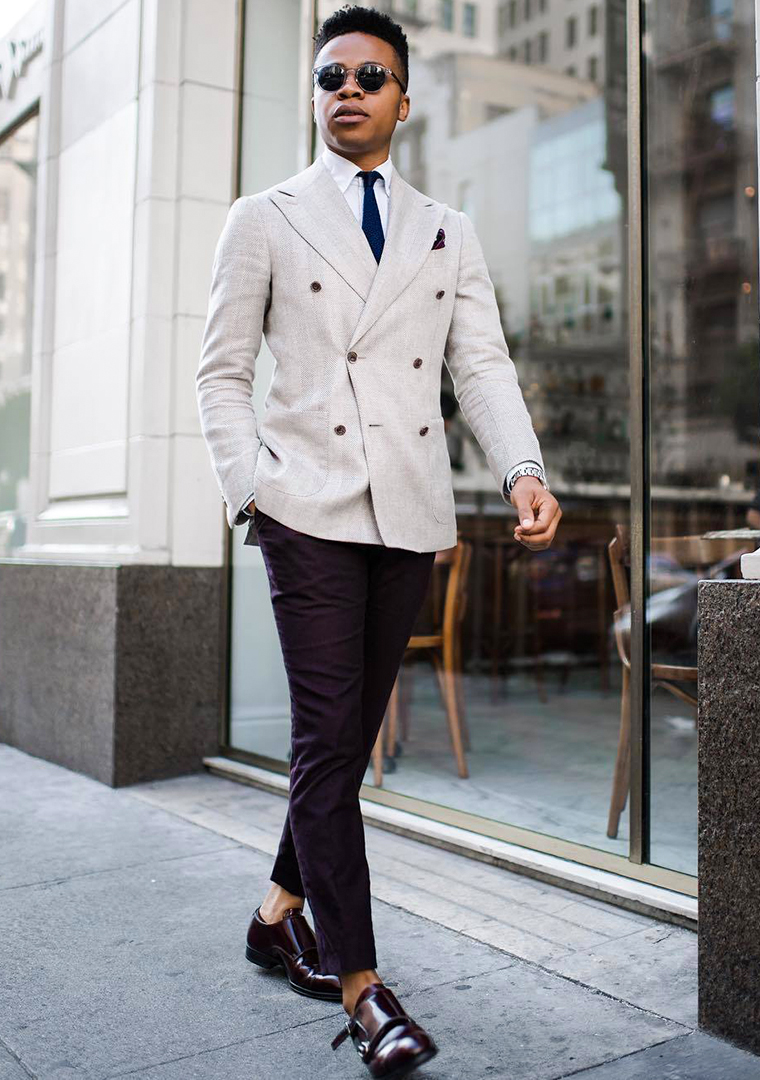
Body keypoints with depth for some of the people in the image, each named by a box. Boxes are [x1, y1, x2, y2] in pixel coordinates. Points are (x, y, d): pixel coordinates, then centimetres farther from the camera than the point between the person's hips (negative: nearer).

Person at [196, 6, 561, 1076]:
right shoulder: (264, 221, 9)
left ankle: (282, 914, 29)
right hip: (310, 506, -3)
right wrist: (248, 489, -8)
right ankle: (361, 988, 1)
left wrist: (525, 470, -11)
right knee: (327, 738, -8)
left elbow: (483, 364, 6)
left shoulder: (449, 232, 16)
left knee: (354, 734, 10)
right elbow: (223, 371, 6)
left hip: (412, 510, 4)